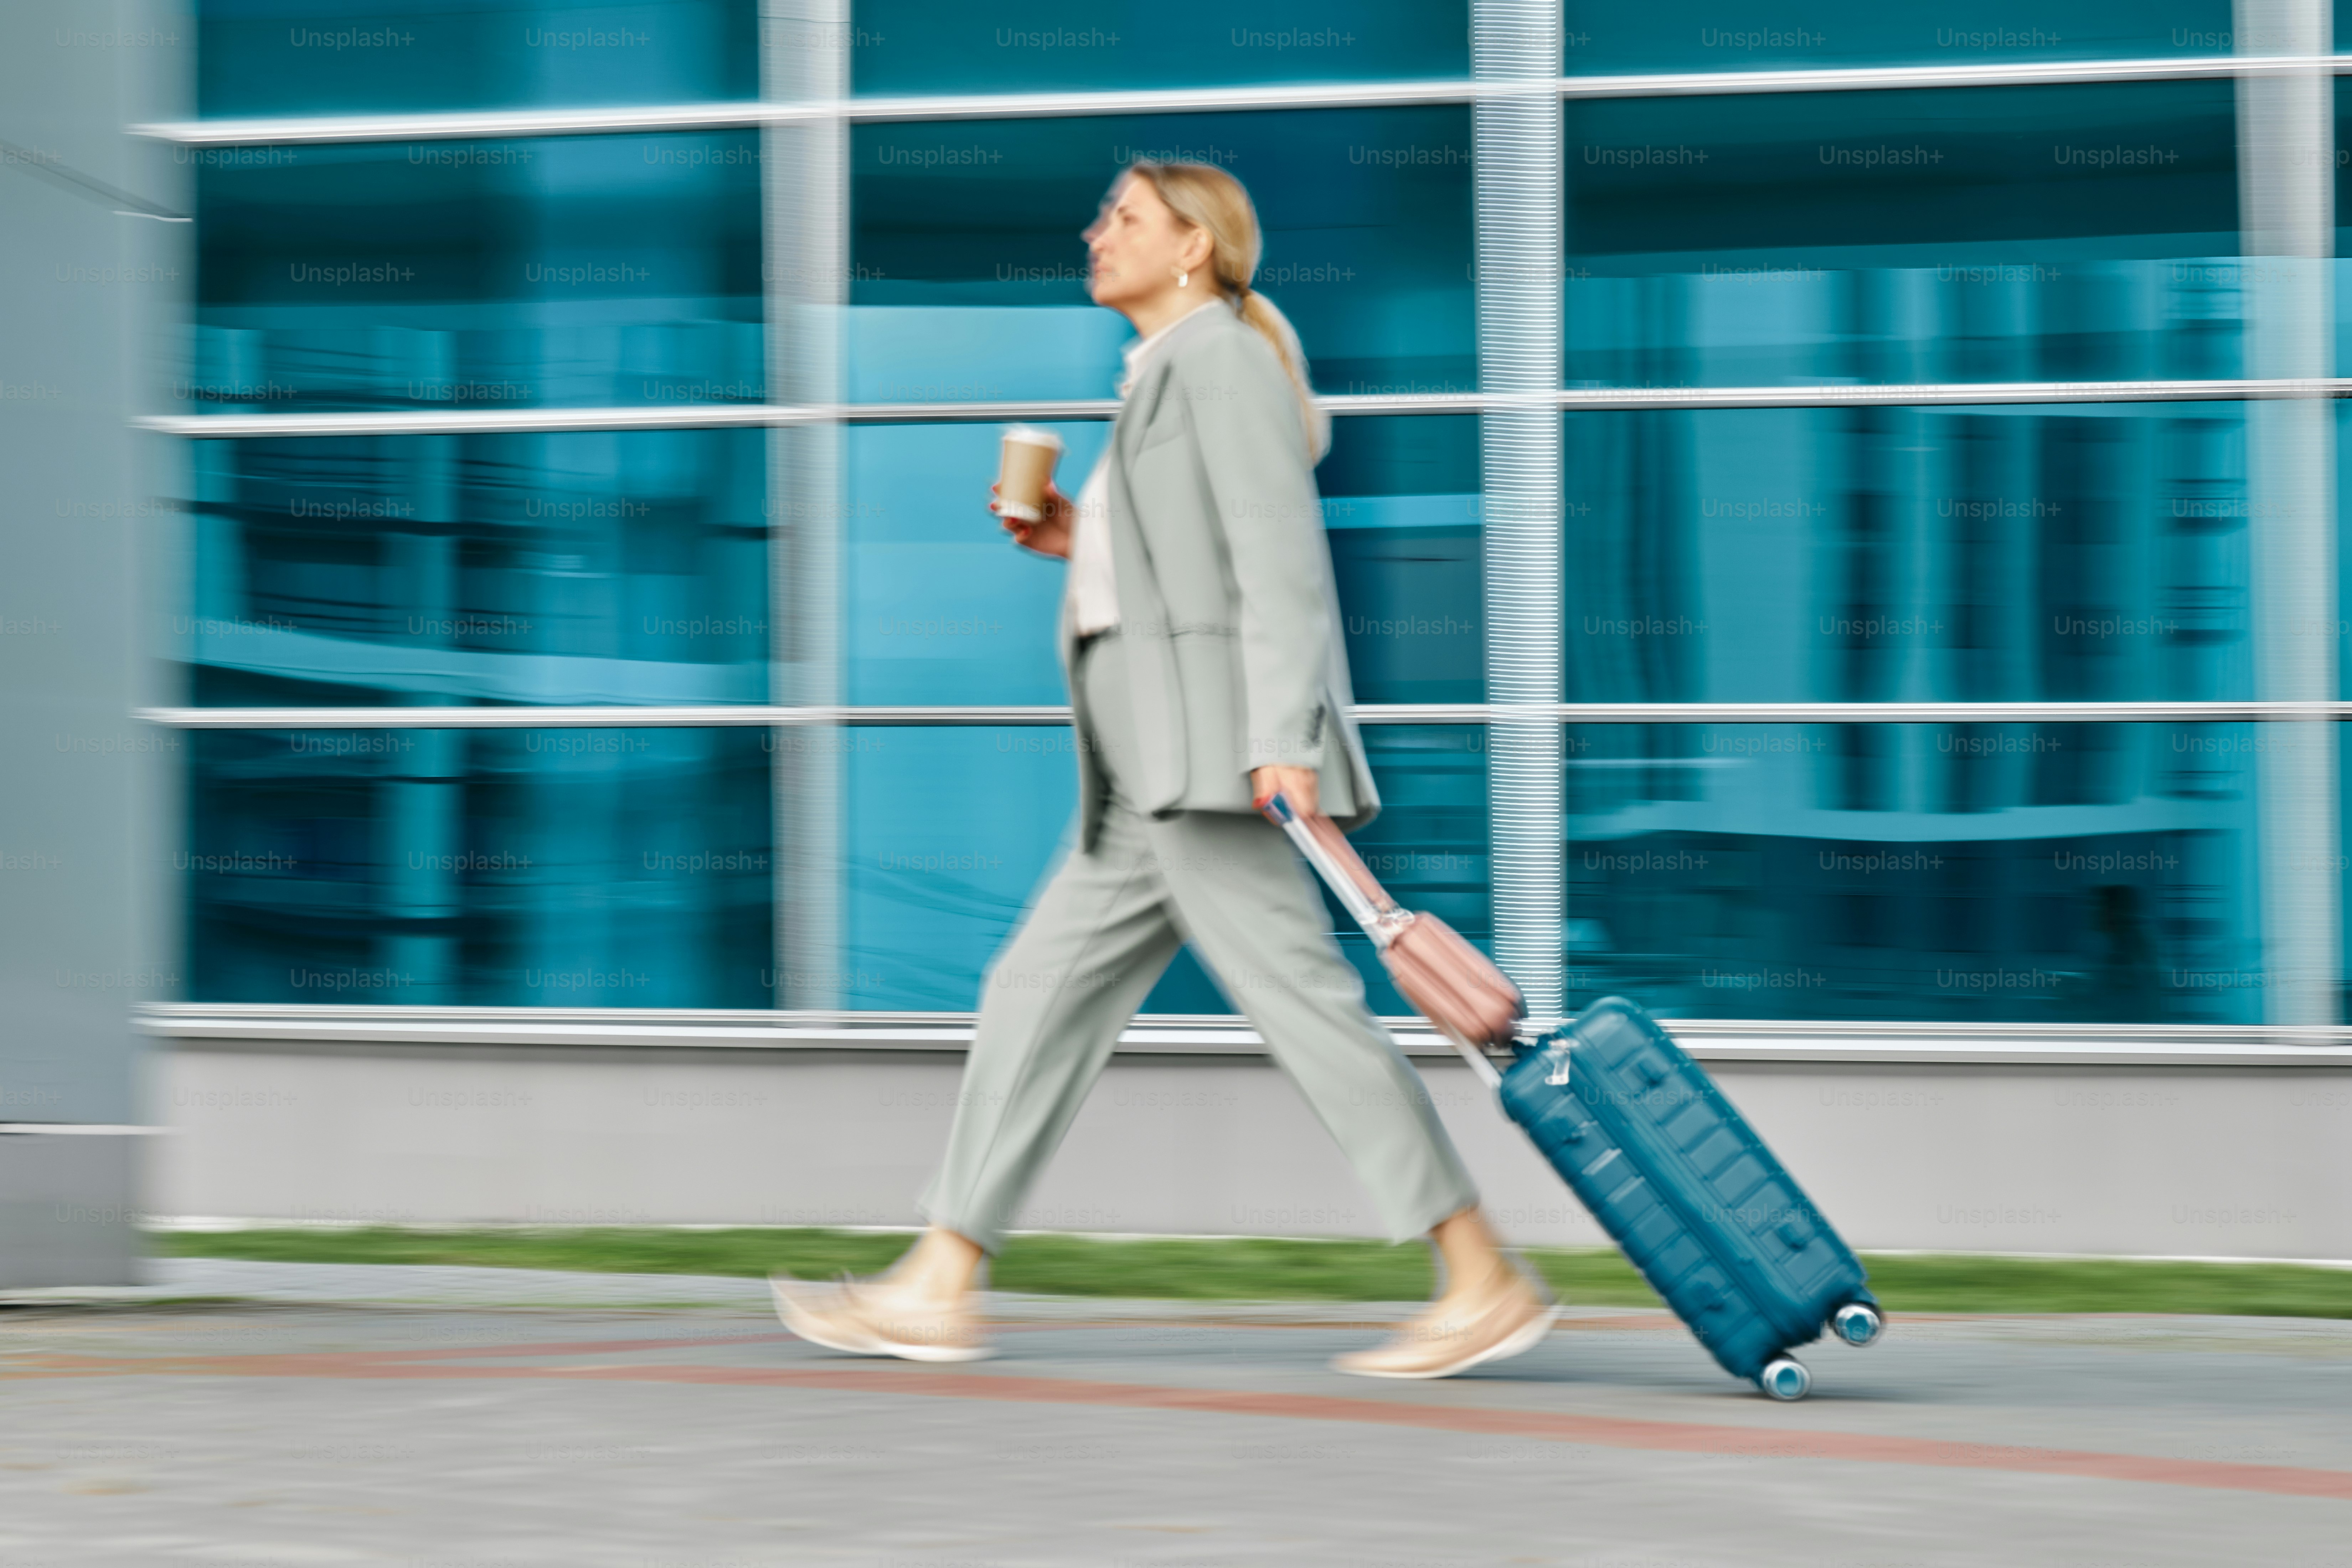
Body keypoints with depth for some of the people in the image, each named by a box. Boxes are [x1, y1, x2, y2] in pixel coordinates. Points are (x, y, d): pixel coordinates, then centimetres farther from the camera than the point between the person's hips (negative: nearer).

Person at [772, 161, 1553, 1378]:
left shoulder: (1220, 352, -5)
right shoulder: (1172, 378, 24)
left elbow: (1281, 551, -15)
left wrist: (1283, 734, -23)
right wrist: (1084, 544, 17)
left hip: (1218, 740, -10)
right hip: (1158, 779, 10)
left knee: (1298, 997, -13)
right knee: (1039, 995, 6)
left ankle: (1485, 1285, -12)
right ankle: (938, 1291, 6)